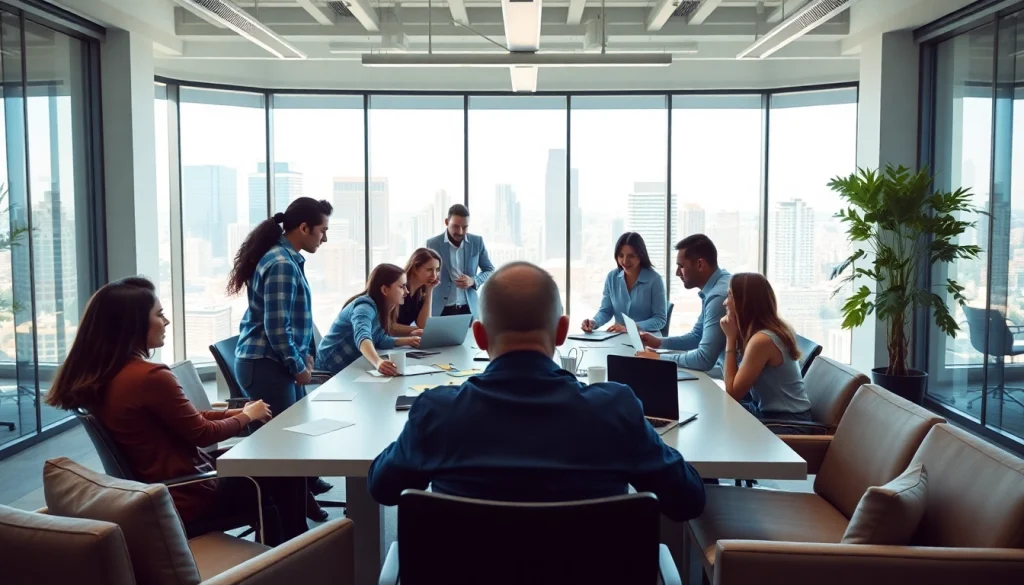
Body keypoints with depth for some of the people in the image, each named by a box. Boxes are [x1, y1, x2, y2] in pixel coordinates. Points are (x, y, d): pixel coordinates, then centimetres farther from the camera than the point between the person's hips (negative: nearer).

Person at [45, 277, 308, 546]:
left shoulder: (97, 377, 2)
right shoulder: (150, 377, -26)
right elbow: (202, 433, -13)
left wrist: (236, 412, 8)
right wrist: (247, 416, 4)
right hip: (184, 499, -8)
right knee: (283, 476, 10)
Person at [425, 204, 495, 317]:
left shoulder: (477, 242, 2)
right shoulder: (432, 244, -3)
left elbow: (490, 270, 11)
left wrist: (474, 281, -10)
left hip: (468, 309, 2)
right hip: (440, 310, -1)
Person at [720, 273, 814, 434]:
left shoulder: (762, 339, -24)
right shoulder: (772, 330, 4)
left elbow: (733, 392, -16)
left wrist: (730, 338, -15)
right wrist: (734, 337, -2)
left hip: (788, 424, -9)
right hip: (770, 411, 9)